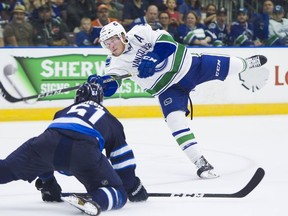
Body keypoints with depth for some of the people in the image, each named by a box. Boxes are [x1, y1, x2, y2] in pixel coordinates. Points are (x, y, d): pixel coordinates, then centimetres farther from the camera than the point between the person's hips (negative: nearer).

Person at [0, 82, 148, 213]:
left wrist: (46, 182, 59)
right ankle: (94, 201, -24)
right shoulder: (111, 121, 36)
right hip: (84, 148, -2)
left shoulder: (64, 112, 43)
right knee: (118, 194, 9)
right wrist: (133, 188, 45)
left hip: (50, 142, 3)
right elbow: (122, 159, 33)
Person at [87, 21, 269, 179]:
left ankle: (245, 66, 45)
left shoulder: (138, 34, -19)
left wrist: (153, 58, -36)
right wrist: (100, 82, -44)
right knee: (175, 119, -17)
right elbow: (110, 86, -22)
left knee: (226, 67, 7)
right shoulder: (116, 62, -10)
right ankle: (200, 162, -14)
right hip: (167, 88, 2)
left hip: (185, 64, -2)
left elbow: (165, 40, -22)